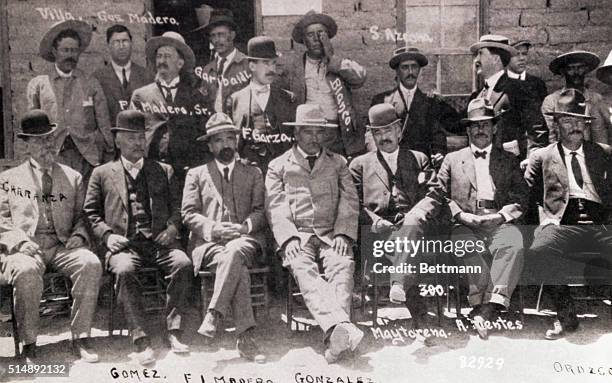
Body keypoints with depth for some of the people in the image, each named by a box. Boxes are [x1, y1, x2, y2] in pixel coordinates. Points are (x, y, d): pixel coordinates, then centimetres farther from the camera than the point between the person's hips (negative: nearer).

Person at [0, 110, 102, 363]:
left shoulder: (73, 178, 22)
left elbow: (82, 216, 18)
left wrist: (79, 235, -4)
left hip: (62, 246, 2)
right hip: (25, 248, -2)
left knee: (91, 263, -30)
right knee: (26, 271, -37)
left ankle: (81, 337, -20)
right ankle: (28, 344, -19)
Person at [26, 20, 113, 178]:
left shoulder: (91, 84, 11)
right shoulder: (38, 84, 9)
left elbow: (104, 125, 9)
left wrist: (108, 161, 5)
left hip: (87, 156, 1)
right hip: (52, 157, -1)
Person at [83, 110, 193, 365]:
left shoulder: (163, 170, 22)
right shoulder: (102, 173, 17)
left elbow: (176, 205, 19)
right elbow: (91, 212, 13)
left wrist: (172, 226, -1)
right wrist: (107, 235, -5)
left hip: (159, 241, 1)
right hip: (124, 243, -1)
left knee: (183, 264, -30)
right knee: (124, 271, -35)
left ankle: (174, 332, -25)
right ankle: (141, 338, -32)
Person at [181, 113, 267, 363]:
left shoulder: (253, 173, 22)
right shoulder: (196, 174, 20)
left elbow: (261, 211, 11)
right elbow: (188, 213, 8)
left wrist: (244, 226, -11)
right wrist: (213, 229, -11)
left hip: (245, 239, 0)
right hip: (207, 242, 0)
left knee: (234, 252, -39)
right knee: (236, 265, -35)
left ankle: (214, 314, -39)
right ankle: (245, 336, -39)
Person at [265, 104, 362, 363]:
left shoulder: (337, 163, 21)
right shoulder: (278, 166, 17)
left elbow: (350, 202, 11)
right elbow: (276, 207, 5)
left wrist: (343, 234, -7)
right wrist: (289, 238, -12)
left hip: (332, 235, 1)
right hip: (297, 237, -1)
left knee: (342, 265, -32)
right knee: (304, 270, -33)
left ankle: (335, 335, -47)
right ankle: (341, 327, -53)